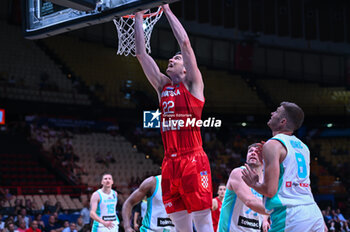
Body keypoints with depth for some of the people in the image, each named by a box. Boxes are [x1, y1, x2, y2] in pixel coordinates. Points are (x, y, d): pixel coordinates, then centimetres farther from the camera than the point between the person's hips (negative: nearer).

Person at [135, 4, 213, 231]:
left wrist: (167, 10, 1)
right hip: (170, 162, 6)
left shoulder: (192, 84, 2)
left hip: (193, 160, -6)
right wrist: (139, 17, 15)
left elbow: (185, 42, -5)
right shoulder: (162, 85, 17)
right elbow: (141, 54, 17)